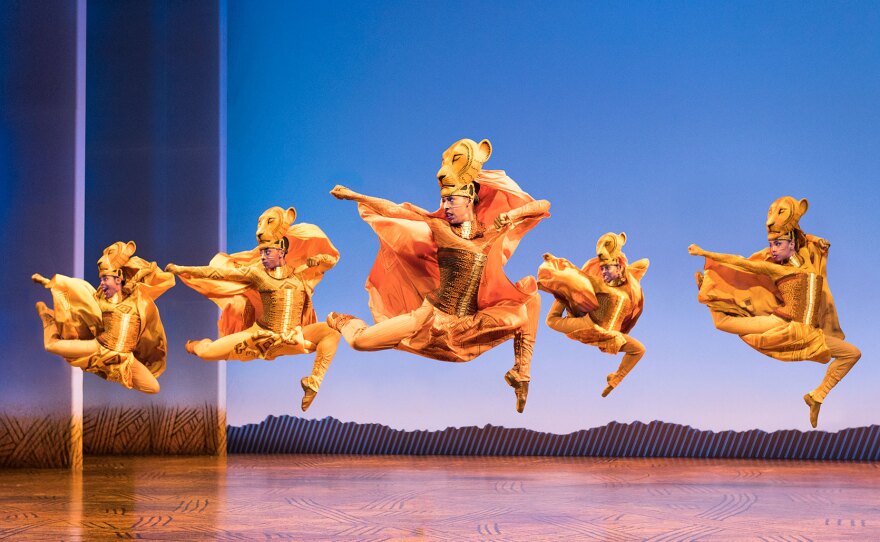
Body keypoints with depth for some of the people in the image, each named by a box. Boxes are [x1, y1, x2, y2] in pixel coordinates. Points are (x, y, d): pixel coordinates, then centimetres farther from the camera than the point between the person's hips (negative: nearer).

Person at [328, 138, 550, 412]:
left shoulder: (493, 232, -1)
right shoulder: (438, 227, -1)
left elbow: (543, 206, -1)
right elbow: (393, 210, 5)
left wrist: (511, 214, -18)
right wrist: (353, 195, 8)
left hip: (471, 324, 1)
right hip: (432, 317, -1)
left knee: (531, 298, -10)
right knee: (361, 341, -14)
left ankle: (521, 375, 0)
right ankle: (345, 323, 29)